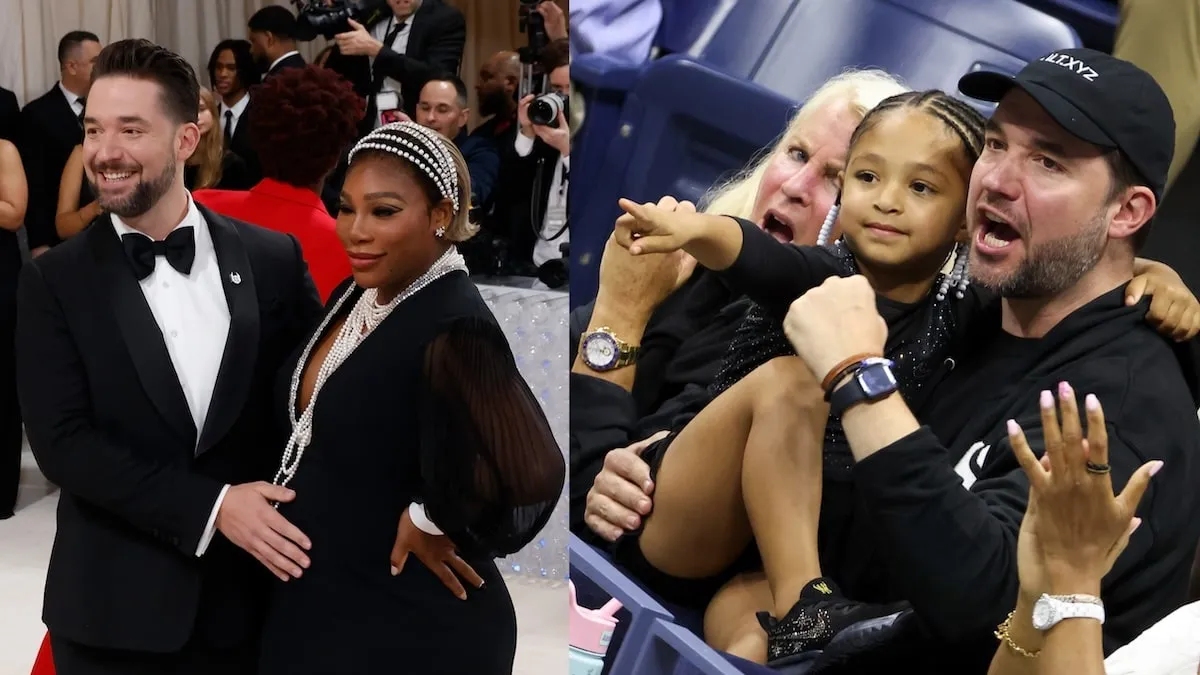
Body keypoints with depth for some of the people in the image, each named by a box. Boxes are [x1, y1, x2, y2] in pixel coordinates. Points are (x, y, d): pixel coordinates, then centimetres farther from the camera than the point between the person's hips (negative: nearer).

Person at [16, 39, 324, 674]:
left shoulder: (273, 259, 0)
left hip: (249, 597, 1)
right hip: (113, 608, -1)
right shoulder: (53, 281, -3)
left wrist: (292, 519, -12)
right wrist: (209, 506, -18)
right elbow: (61, 441, -10)